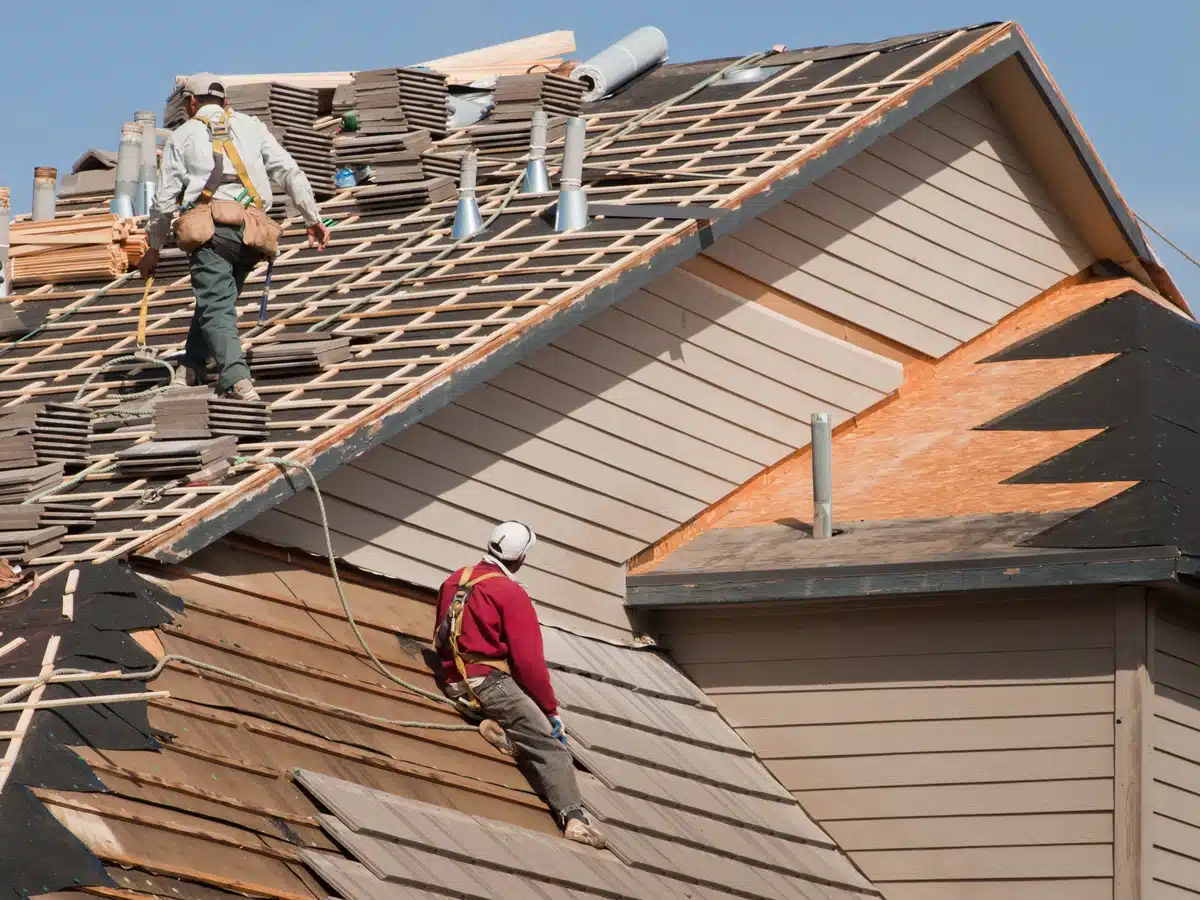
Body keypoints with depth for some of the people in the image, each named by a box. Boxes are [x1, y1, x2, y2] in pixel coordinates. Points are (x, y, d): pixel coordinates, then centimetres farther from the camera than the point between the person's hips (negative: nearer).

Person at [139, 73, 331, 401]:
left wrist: (153, 249, 22)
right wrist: (313, 219, 14)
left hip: (211, 228, -3)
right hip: (251, 232, 3)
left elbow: (165, 200, 12)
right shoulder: (250, 127, 21)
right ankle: (190, 368, 15)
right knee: (216, 299, 21)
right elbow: (290, 173, 12)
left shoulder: (182, 137, 14)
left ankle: (235, 378, -28)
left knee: (216, 307, -9)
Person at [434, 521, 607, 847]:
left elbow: (440, 640, 28)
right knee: (549, 746, -13)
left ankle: (502, 727, -8)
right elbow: (530, 660, -9)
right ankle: (573, 815, -32)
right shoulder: (512, 594, -5)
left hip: (454, 684, 7)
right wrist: (552, 710, -2)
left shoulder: (454, 581, 16)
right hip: (489, 681, -7)